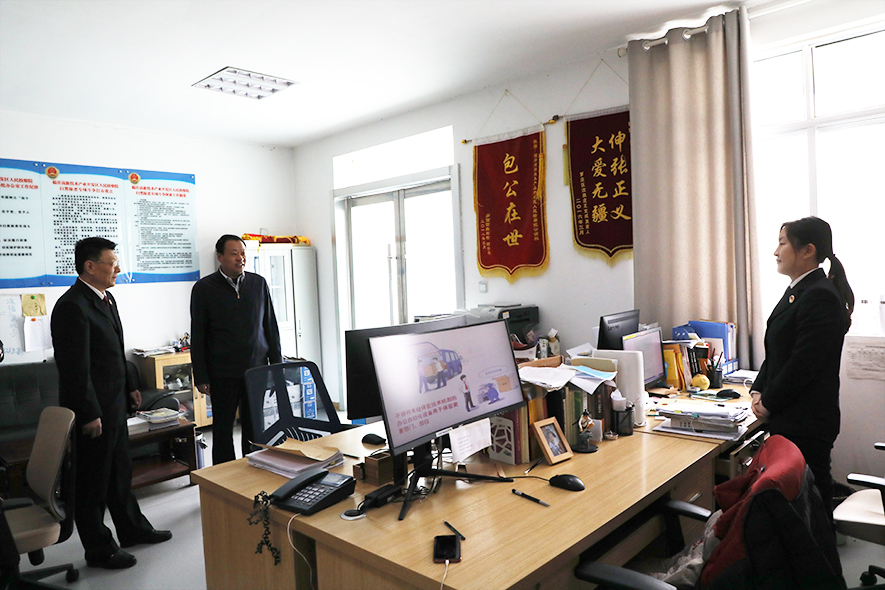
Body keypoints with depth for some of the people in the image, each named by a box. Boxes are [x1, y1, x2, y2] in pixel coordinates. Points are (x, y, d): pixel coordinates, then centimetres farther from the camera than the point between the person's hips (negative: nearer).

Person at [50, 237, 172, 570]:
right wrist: (90, 414, -21)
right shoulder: (72, 306, -20)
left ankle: (132, 530, 37)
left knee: (120, 472, 21)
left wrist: (129, 387, 19)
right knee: (93, 481, 6)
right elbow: (75, 367, -22)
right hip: (92, 412, -10)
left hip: (114, 405, 10)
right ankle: (99, 550, 21)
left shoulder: (106, 299, 11)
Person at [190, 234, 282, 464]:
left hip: (257, 369, 2)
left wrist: (277, 366, 7)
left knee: (255, 428, 8)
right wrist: (201, 377, -3)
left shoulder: (258, 283, 7)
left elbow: (271, 327, 10)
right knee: (223, 428, 8)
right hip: (223, 374, -2)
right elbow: (198, 336, 1)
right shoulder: (204, 288, -1)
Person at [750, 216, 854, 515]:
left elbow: (803, 363, -21)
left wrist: (768, 403, -11)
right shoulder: (796, 291, 13)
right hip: (789, 420, 9)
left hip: (807, 424, -9)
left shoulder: (820, 296, -17)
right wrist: (758, 391, 4)